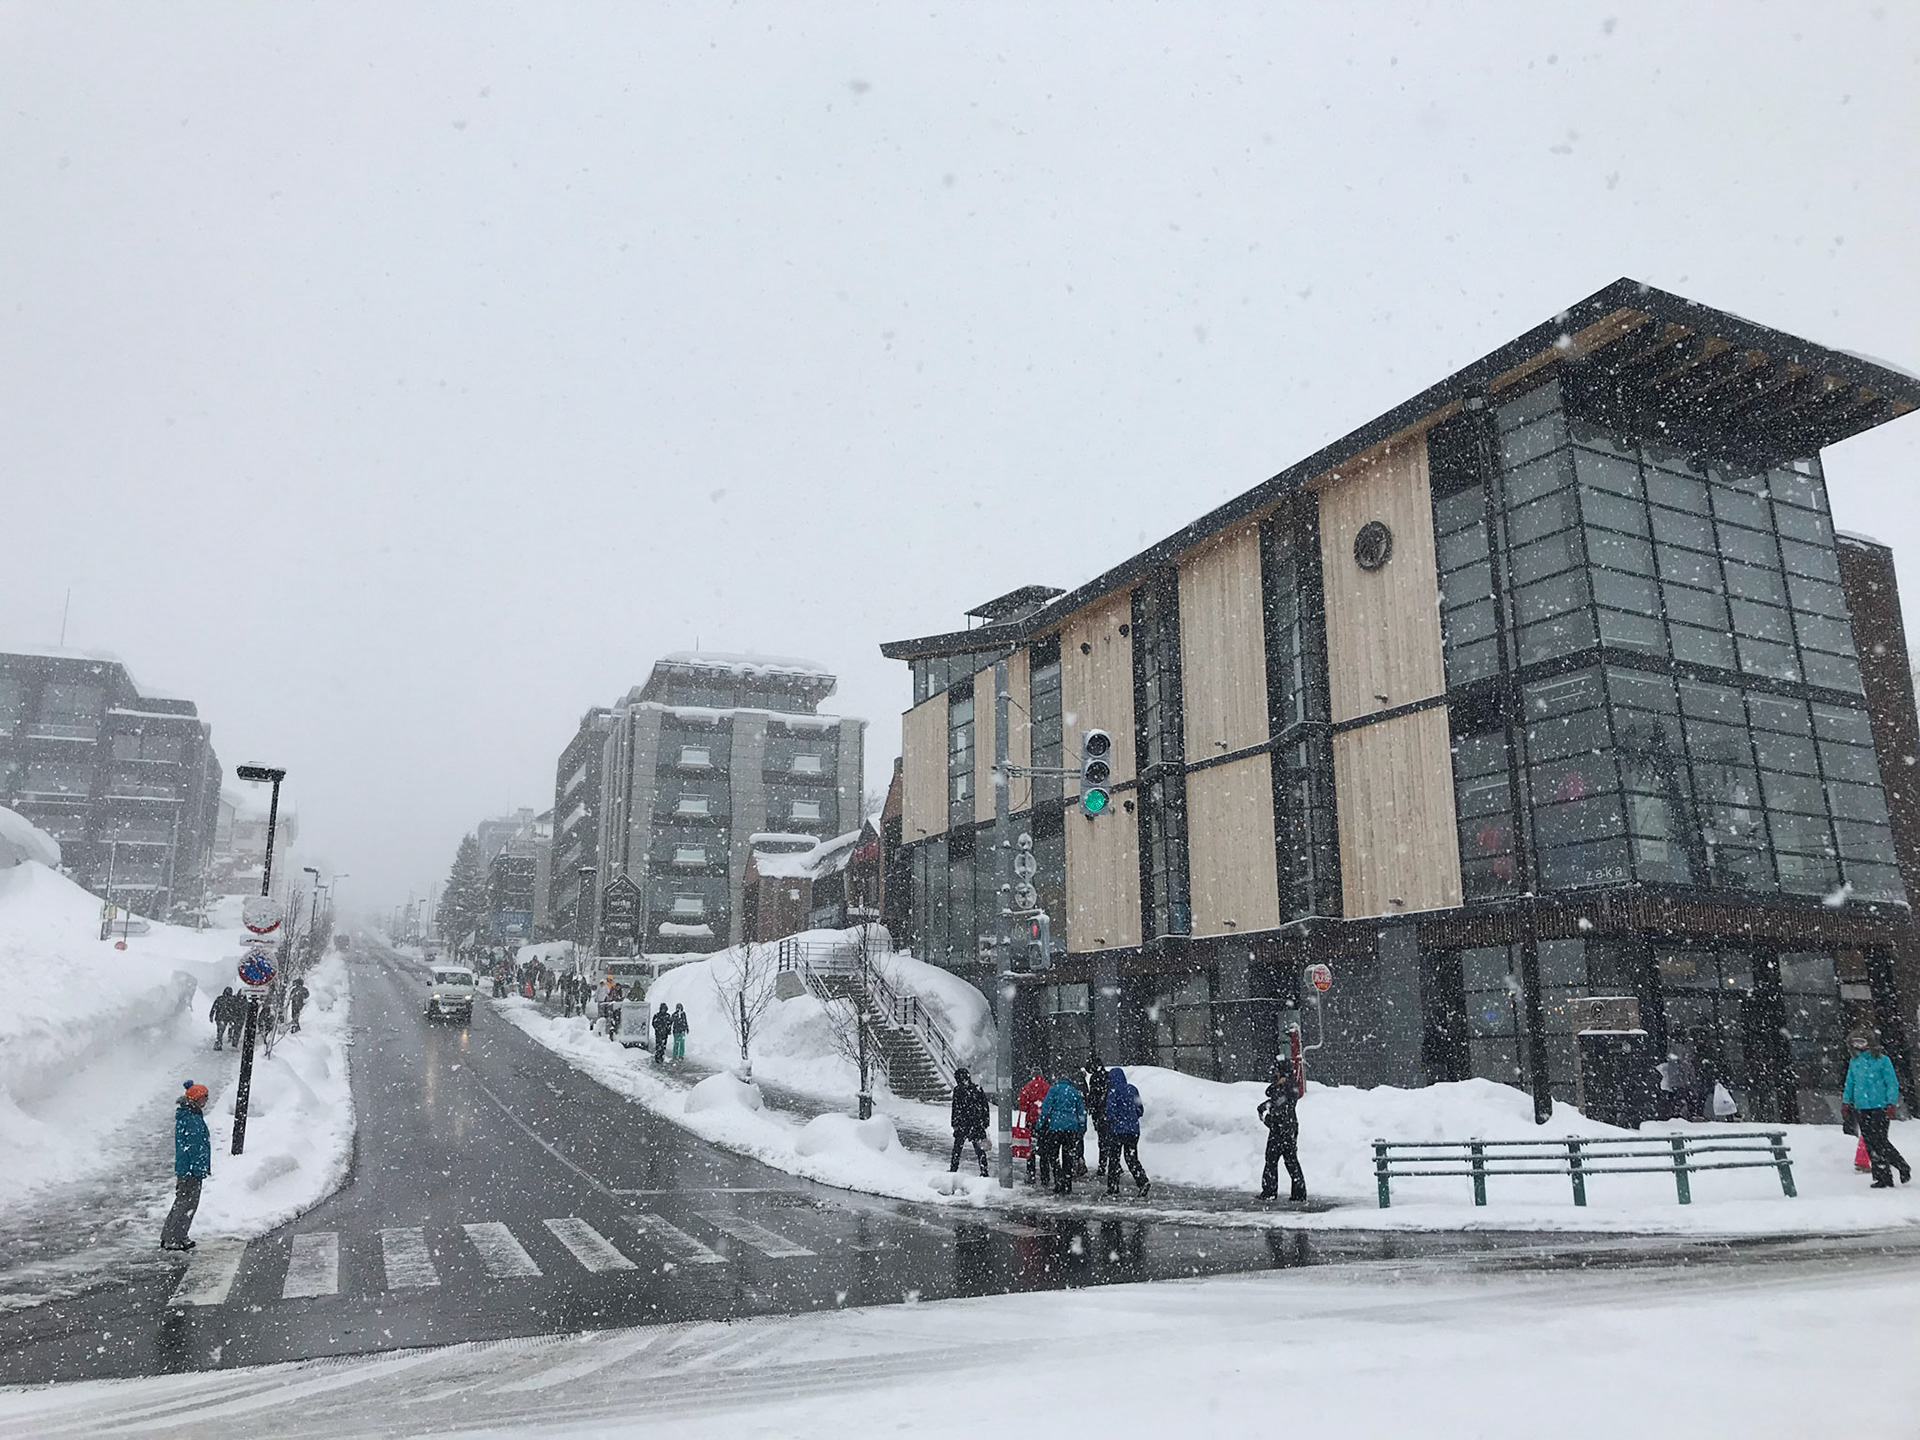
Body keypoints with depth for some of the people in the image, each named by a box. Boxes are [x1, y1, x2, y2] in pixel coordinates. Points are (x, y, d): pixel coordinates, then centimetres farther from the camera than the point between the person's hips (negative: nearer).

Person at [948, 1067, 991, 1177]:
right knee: (979, 1148, 5)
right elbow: (985, 1107, 9)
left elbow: (956, 1109, -7)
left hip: (963, 1123, -3)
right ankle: (984, 1171, 0)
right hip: (978, 1124, 3)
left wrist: (955, 1124, -3)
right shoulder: (978, 1089, 6)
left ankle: (953, 1169, 14)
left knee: (957, 1147, 9)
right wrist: (985, 1124, 12)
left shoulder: (958, 1090, -5)